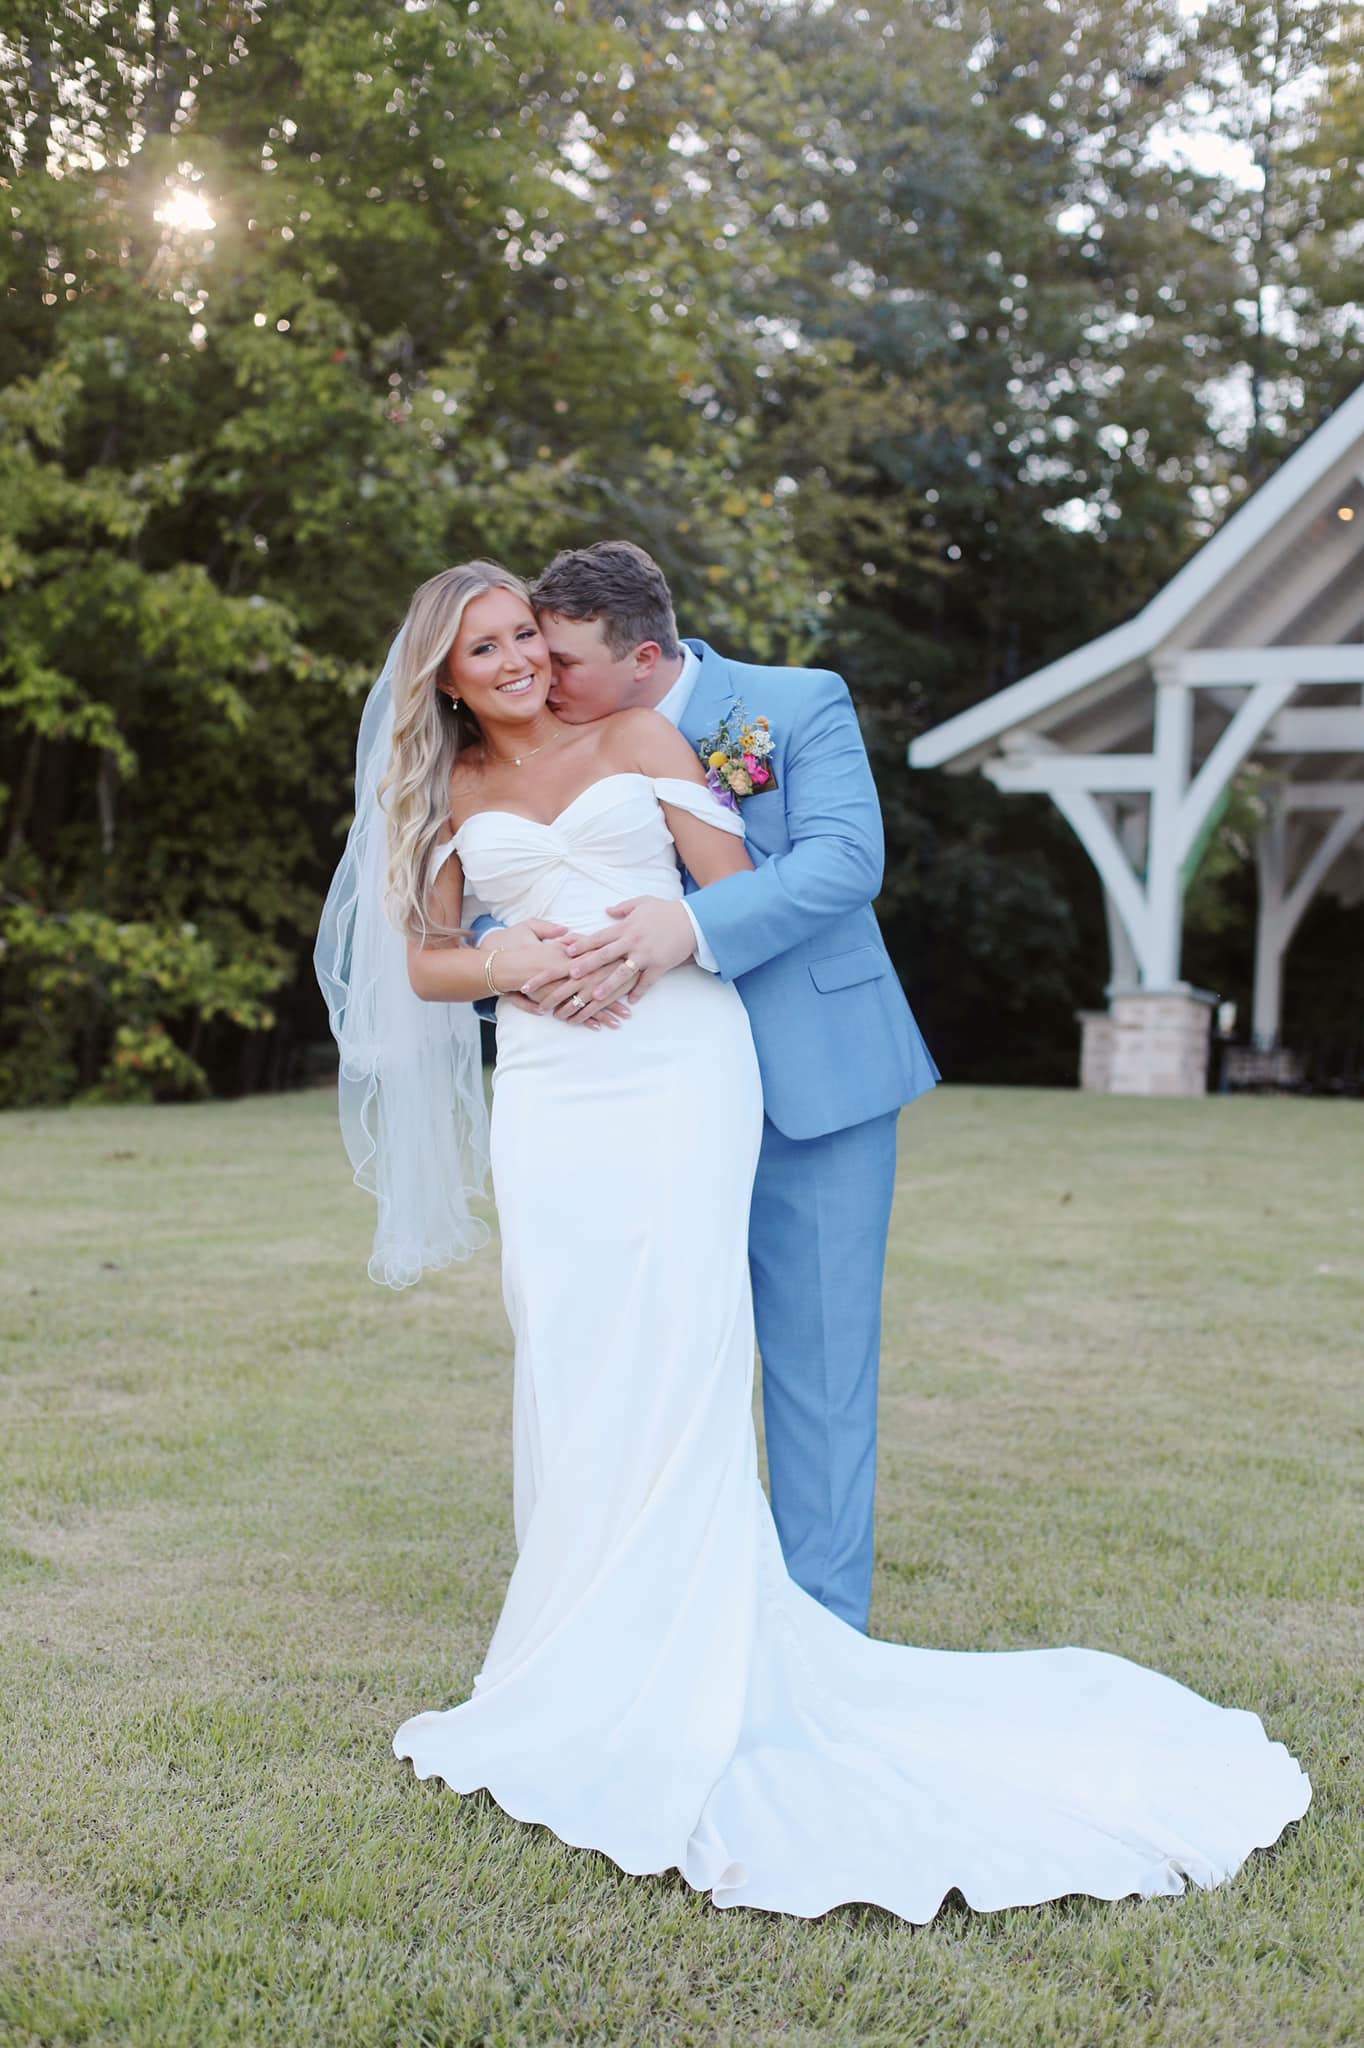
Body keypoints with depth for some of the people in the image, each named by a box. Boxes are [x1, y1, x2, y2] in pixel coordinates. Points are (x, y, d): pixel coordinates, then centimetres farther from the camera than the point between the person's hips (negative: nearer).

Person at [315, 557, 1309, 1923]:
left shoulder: (640, 736, 9)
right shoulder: (452, 794, 16)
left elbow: (739, 897, 7)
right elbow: (420, 959, 16)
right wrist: (503, 962, -2)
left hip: (678, 1068, -3)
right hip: (547, 1091, 3)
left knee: (677, 1350, -9)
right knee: (565, 1365, 0)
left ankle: (674, 1678, -1)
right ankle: (583, 1658, 9)